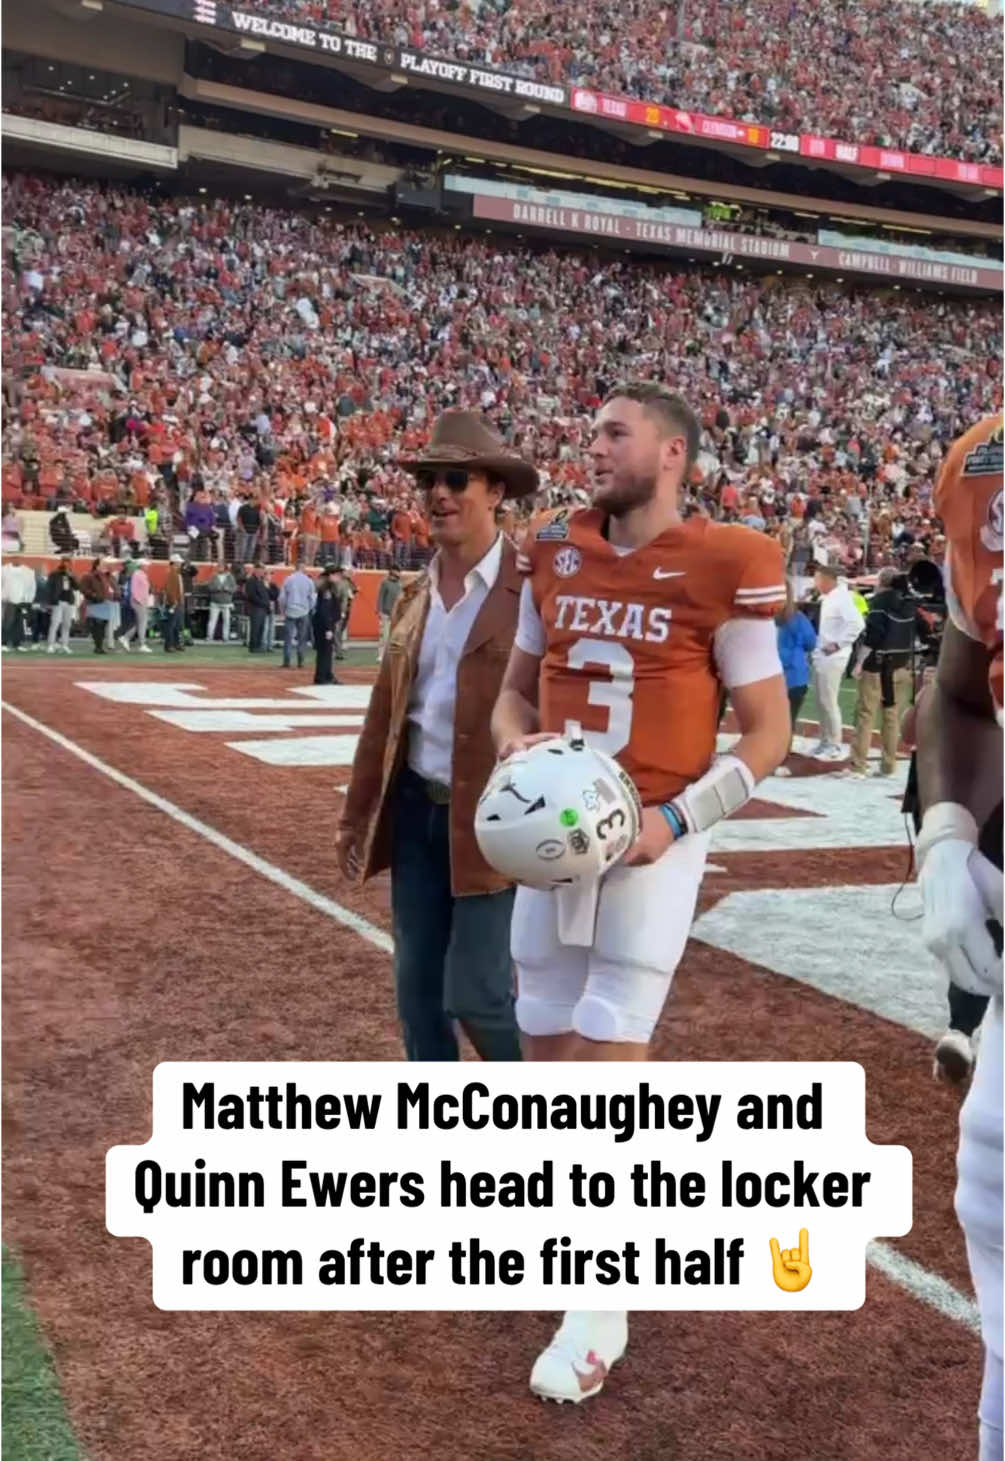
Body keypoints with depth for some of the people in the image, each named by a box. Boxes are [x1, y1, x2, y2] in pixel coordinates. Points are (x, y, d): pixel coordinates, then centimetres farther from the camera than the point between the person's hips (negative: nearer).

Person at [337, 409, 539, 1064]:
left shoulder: (534, 588, -11)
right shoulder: (415, 594, 11)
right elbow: (386, 709, 14)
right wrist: (360, 812, 15)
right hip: (416, 811, 7)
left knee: (473, 994, -5)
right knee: (417, 989, 13)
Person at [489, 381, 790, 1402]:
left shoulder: (722, 569, -10)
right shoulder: (553, 553, 6)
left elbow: (768, 732, -5)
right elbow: (516, 688, 16)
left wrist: (677, 818, -17)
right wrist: (516, 745, -7)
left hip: (650, 845, -5)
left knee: (610, 1062, -3)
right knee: (549, 1049, 13)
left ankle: (600, 1305, 12)